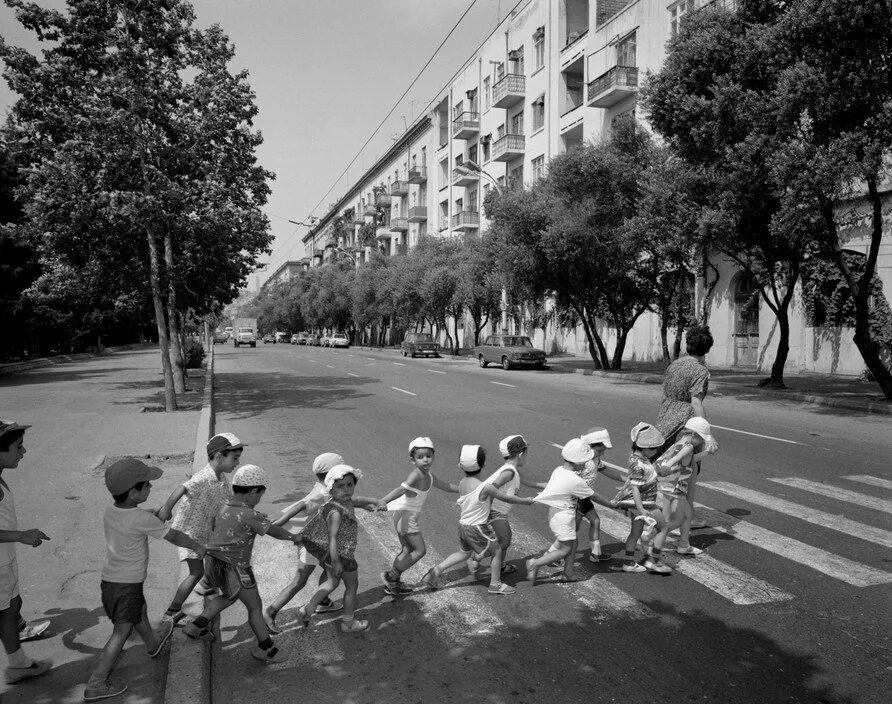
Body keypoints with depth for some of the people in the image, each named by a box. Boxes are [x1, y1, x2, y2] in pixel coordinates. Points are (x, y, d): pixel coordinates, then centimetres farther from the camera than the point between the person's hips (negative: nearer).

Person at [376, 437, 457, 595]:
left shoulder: (429, 475, 8)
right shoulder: (416, 474, -21)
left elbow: (444, 486, 23)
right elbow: (402, 489, -34)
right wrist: (383, 501, -48)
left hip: (411, 515, 9)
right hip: (406, 515, -9)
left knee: (407, 549, 18)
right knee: (420, 550, -5)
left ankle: (393, 583, 28)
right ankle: (391, 576, 3)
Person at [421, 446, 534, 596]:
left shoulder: (462, 483, -4)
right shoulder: (485, 488, -24)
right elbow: (506, 498, -12)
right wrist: (525, 501, 3)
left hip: (463, 525, 7)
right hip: (478, 529, -7)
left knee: (464, 553, 27)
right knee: (497, 552, 15)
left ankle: (437, 570, 21)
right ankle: (495, 584, 26)